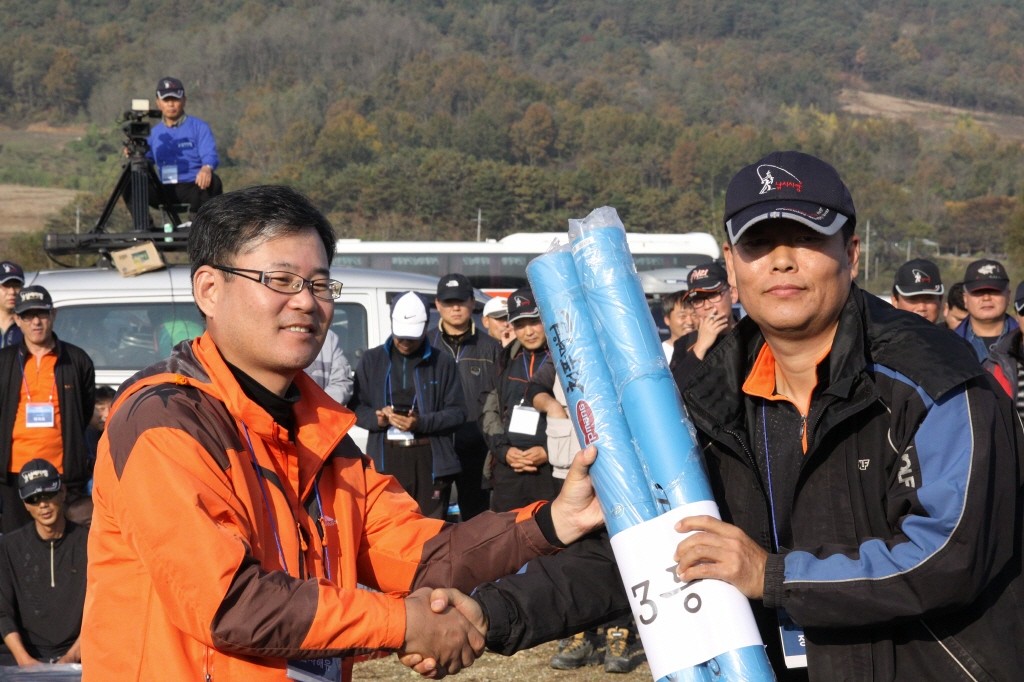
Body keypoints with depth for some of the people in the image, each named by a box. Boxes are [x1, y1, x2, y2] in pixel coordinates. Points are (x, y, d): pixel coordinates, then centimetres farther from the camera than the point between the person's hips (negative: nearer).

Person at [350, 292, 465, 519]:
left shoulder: (443, 363, 9)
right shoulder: (372, 360, 12)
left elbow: (458, 412, 3)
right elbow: (355, 406, 11)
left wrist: (421, 423, -12)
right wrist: (377, 418, -10)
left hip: (431, 458, 0)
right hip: (386, 458, 0)